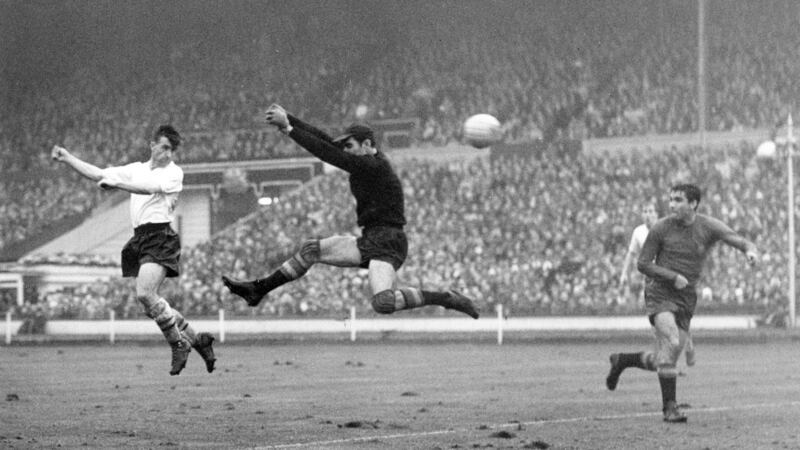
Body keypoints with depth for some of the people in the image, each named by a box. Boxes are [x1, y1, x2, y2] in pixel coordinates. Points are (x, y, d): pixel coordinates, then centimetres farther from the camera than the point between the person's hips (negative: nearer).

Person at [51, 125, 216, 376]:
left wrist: (116, 183, -20)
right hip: (141, 238, 7)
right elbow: (98, 175, 16)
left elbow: (148, 187, -18)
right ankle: (196, 340, 20)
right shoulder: (137, 169, 18)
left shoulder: (173, 173, 0)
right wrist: (67, 158, 9)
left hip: (160, 237, -7)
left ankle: (179, 344, -6)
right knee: (152, 306, 6)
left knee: (144, 294, -22)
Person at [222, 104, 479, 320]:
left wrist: (289, 129, -14)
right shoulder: (367, 162, 12)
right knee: (311, 250, 9)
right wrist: (288, 119, 4)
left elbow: (327, 153, -17)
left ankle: (445, 298, -19)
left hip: (387, 244, -10)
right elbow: (325, 141, 10)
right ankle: (258, 290, 15)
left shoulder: (373, 166, -15)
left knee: (383, 303, -29)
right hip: (369, 241, 10)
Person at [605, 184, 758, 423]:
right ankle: (669, 407, -20)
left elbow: (740, 241, -12)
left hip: (686, 299, 4)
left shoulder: (709, 227, -4)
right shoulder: (661, 228, -7)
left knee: (664, 361, 7)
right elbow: (642, 264, -2)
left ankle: (622, 360, 35)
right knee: (671, 341, -27)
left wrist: (751, 251, -36)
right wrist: (673, 277, -15)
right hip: (660, 293, -4)